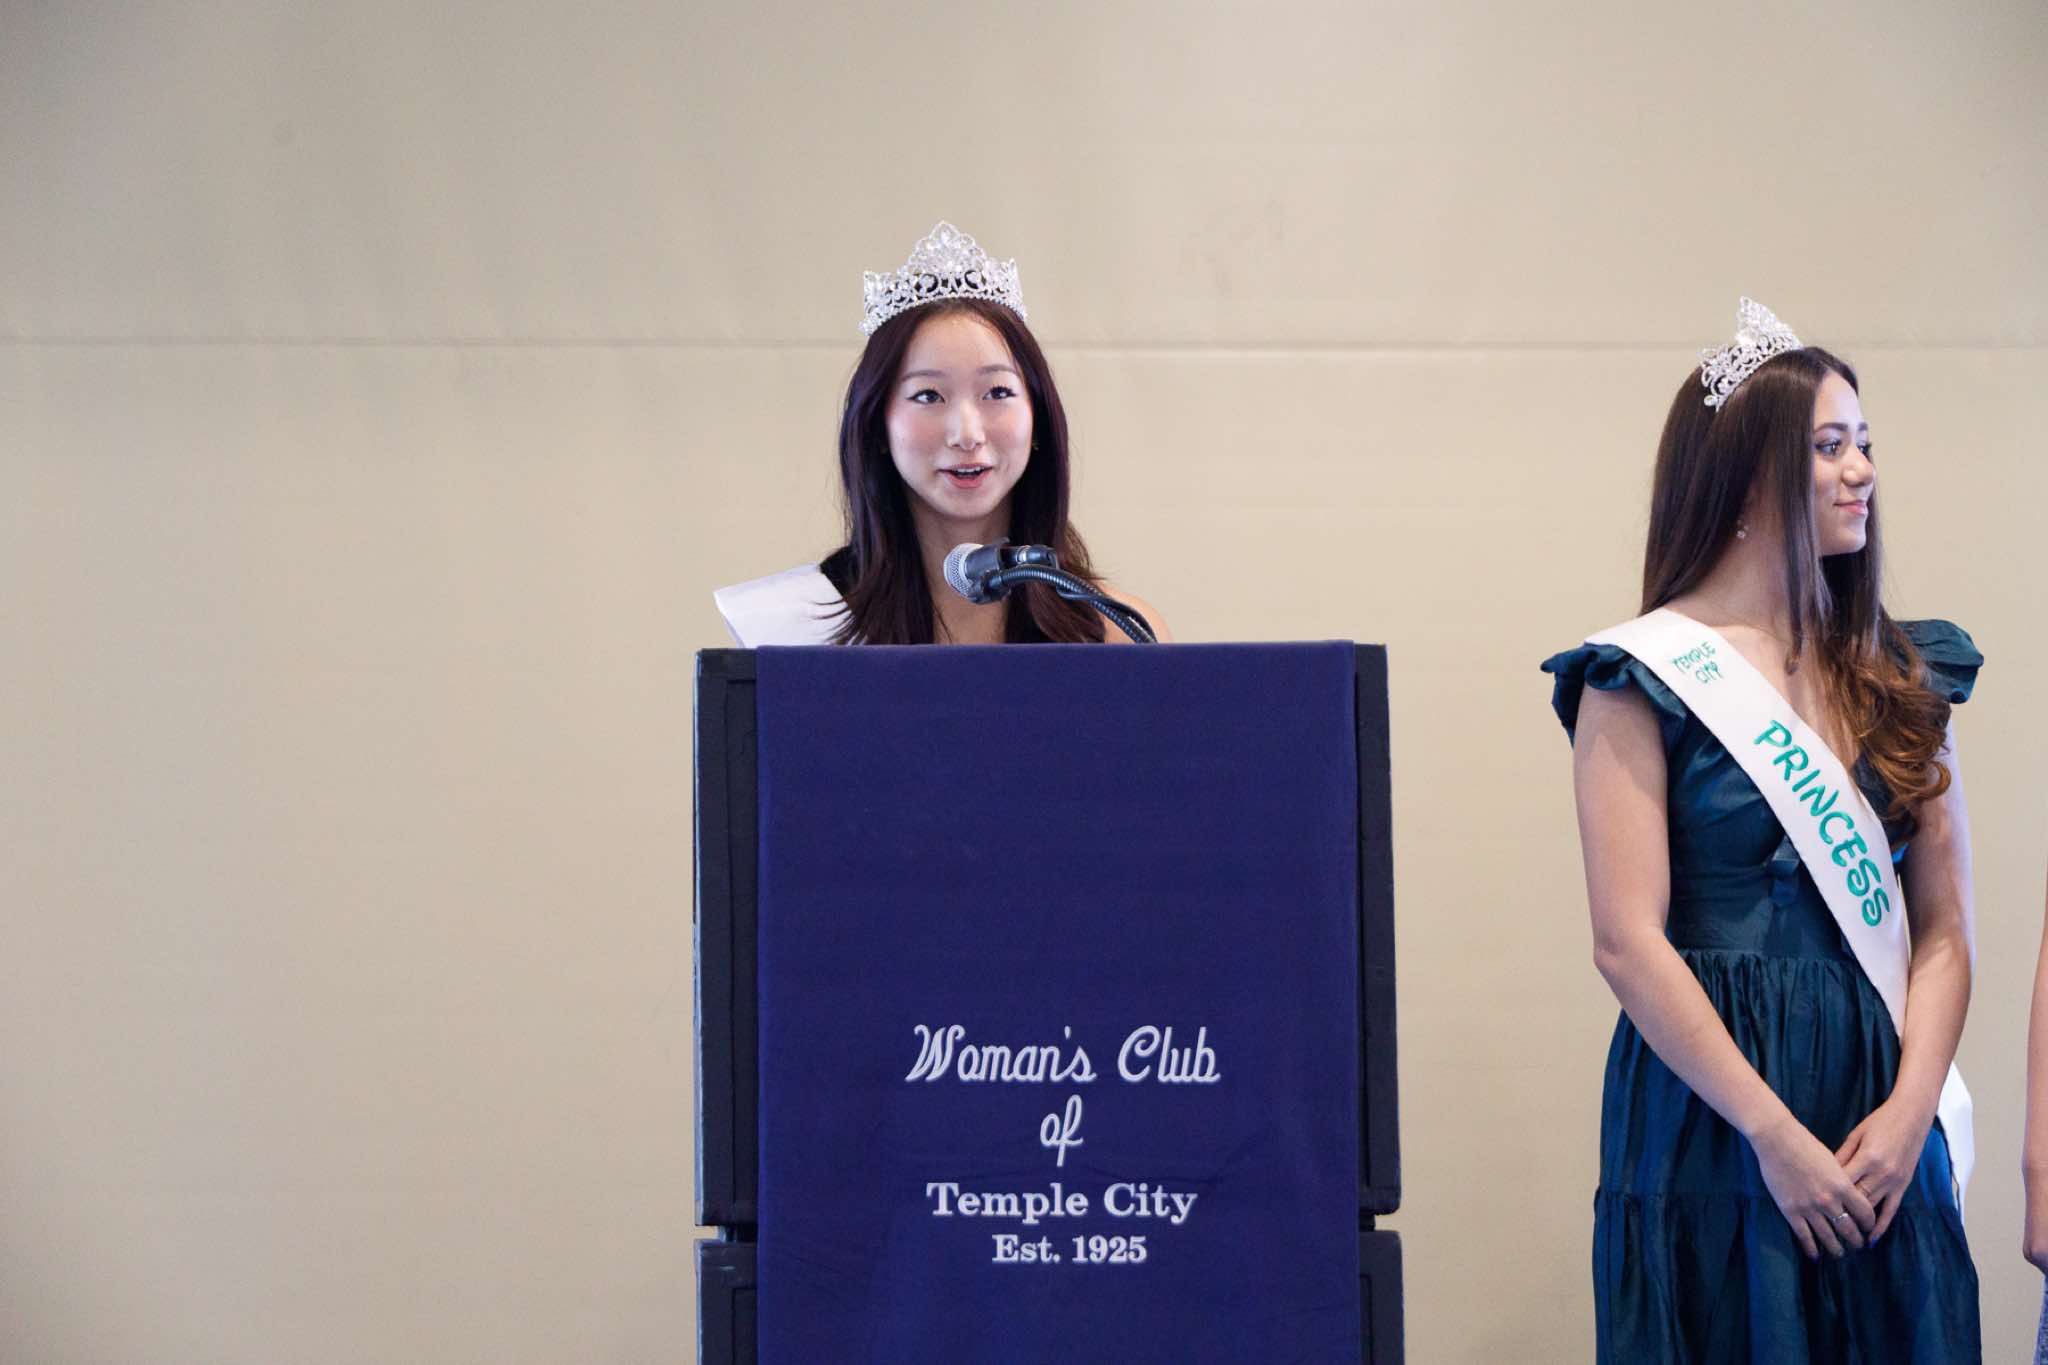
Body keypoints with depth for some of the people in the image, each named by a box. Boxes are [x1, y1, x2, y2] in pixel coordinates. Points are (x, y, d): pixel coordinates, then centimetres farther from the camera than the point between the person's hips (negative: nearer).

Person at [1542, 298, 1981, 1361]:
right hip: (1710, 1110, -4)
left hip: (1884, 1132, 5)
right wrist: (1776, 1136, -14)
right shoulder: (1647, 678, -5)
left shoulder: (1899, 675, 10)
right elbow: (1628, 944, -12)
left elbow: (1944, 930, 6)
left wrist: (1908, 1112, -9)